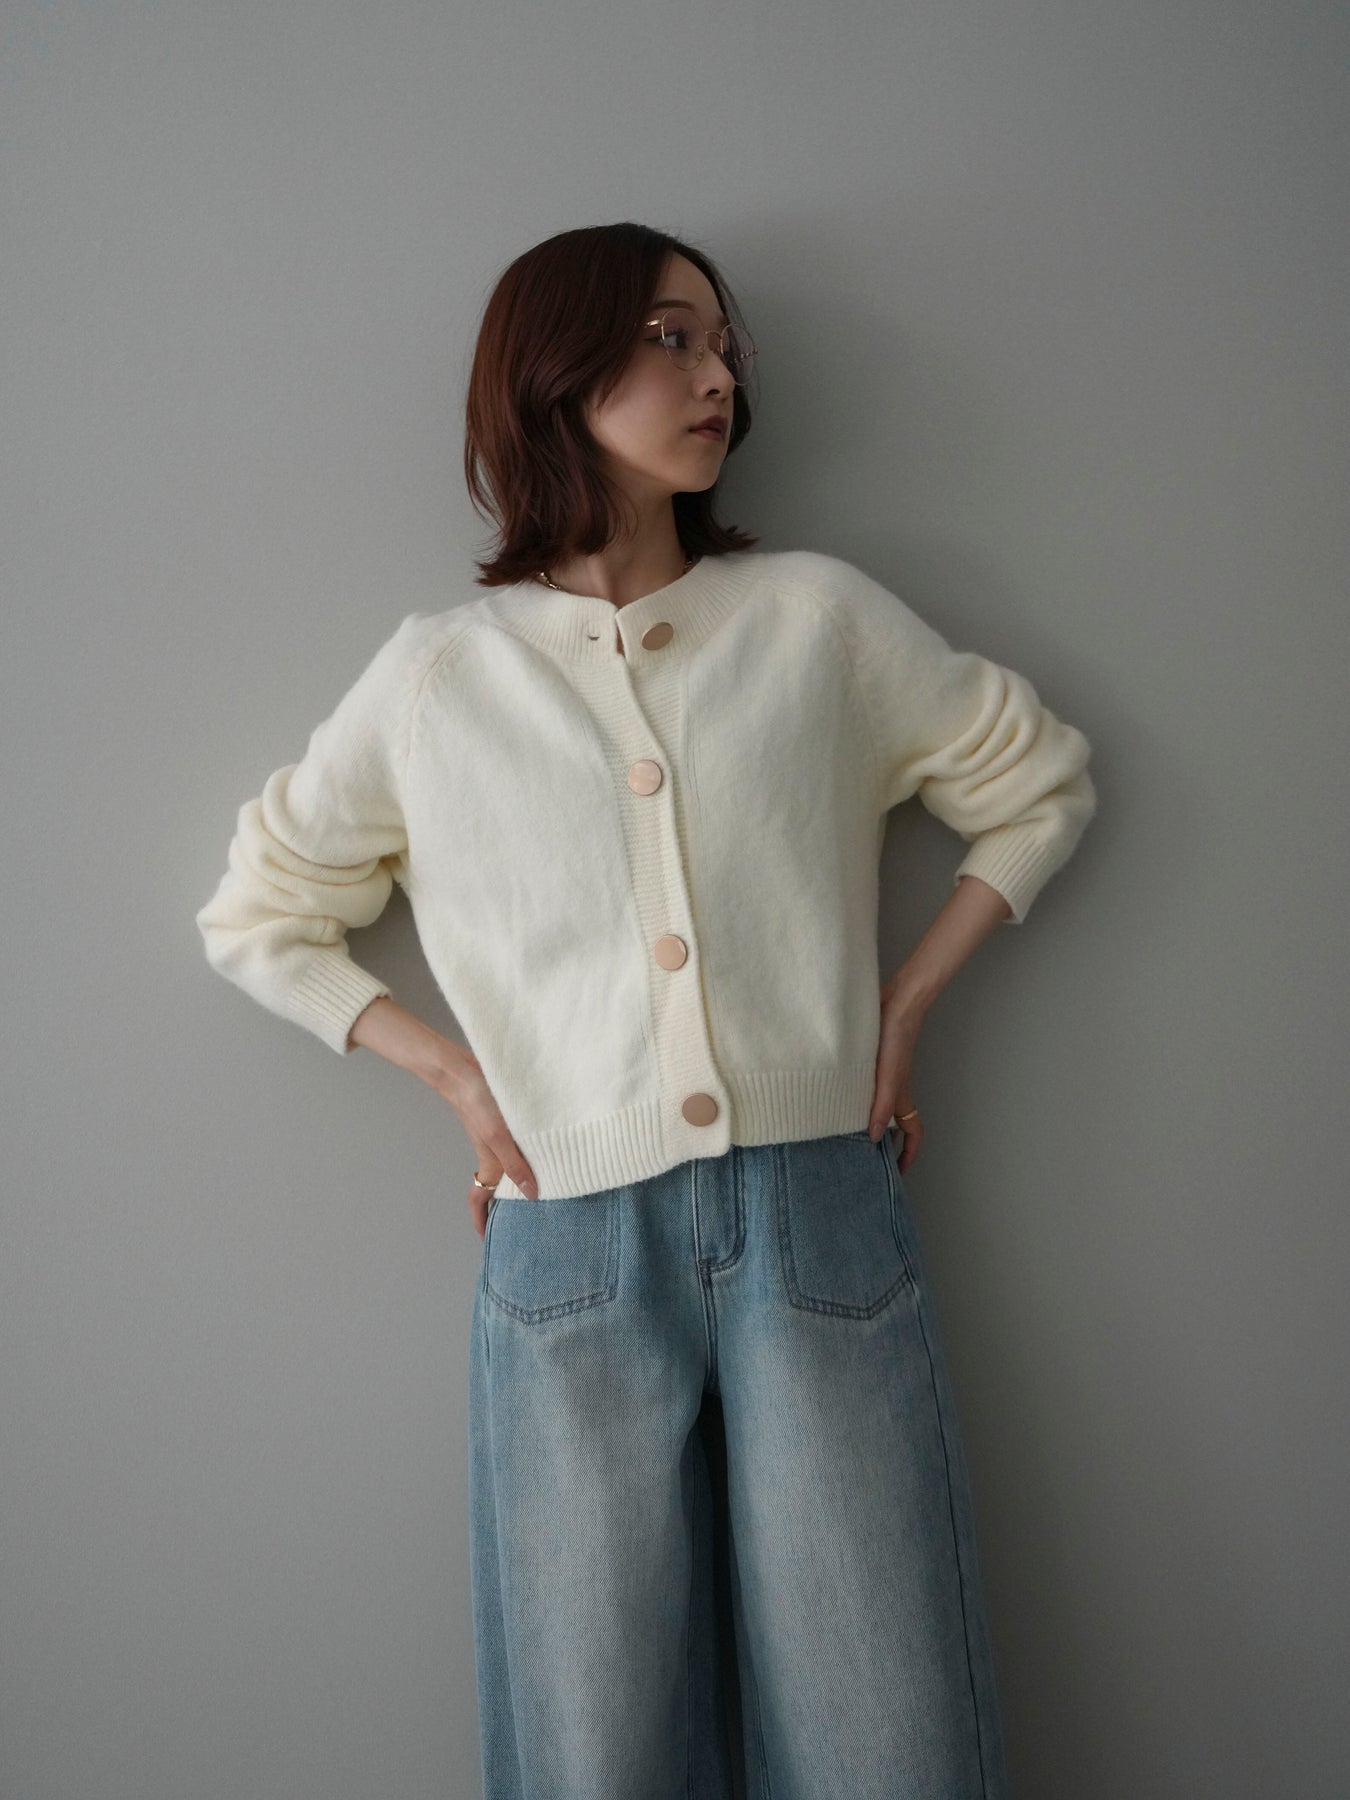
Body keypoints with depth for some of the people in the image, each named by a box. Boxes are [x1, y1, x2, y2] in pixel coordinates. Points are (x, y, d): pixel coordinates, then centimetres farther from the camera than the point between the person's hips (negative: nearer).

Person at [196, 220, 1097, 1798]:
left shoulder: (818, 618, 8)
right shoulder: (438, 675, 7)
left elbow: (1039, 786, 17)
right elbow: (256, 921, 15)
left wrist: (903, 1009, 7)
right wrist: (455, 1073, 3)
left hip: (820, 1220, 1)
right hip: (567, 1255, 0)